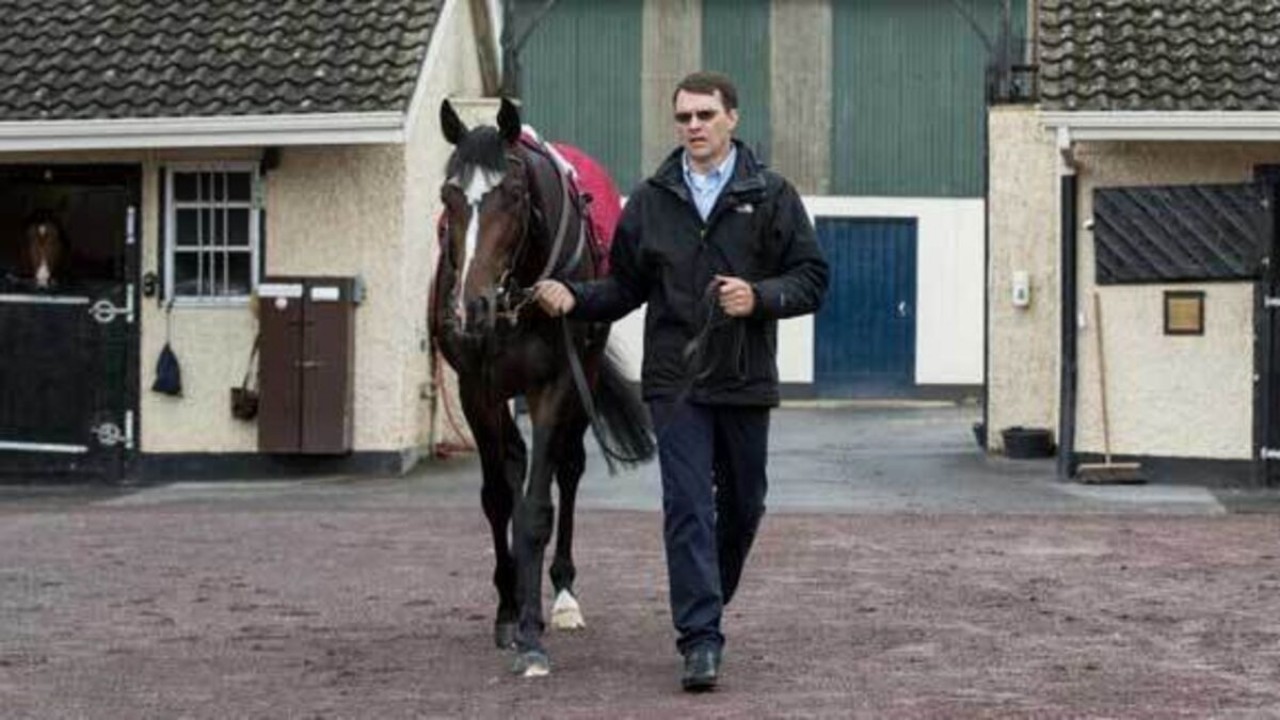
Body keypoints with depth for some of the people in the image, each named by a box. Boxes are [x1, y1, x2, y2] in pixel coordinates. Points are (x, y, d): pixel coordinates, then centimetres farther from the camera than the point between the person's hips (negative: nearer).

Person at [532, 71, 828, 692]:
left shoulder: (771, 196, 2)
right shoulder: (650, 202, 6)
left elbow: (811, 278, 0)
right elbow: (625, 287, 11)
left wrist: (760, 296, -17)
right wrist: (574, 299, -7)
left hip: (746, 381, 1)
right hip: (675, 383, 0)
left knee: (743, 505, 14)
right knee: (687, 507, -8)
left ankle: (709, 605, 37)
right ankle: (700, 639, -7)